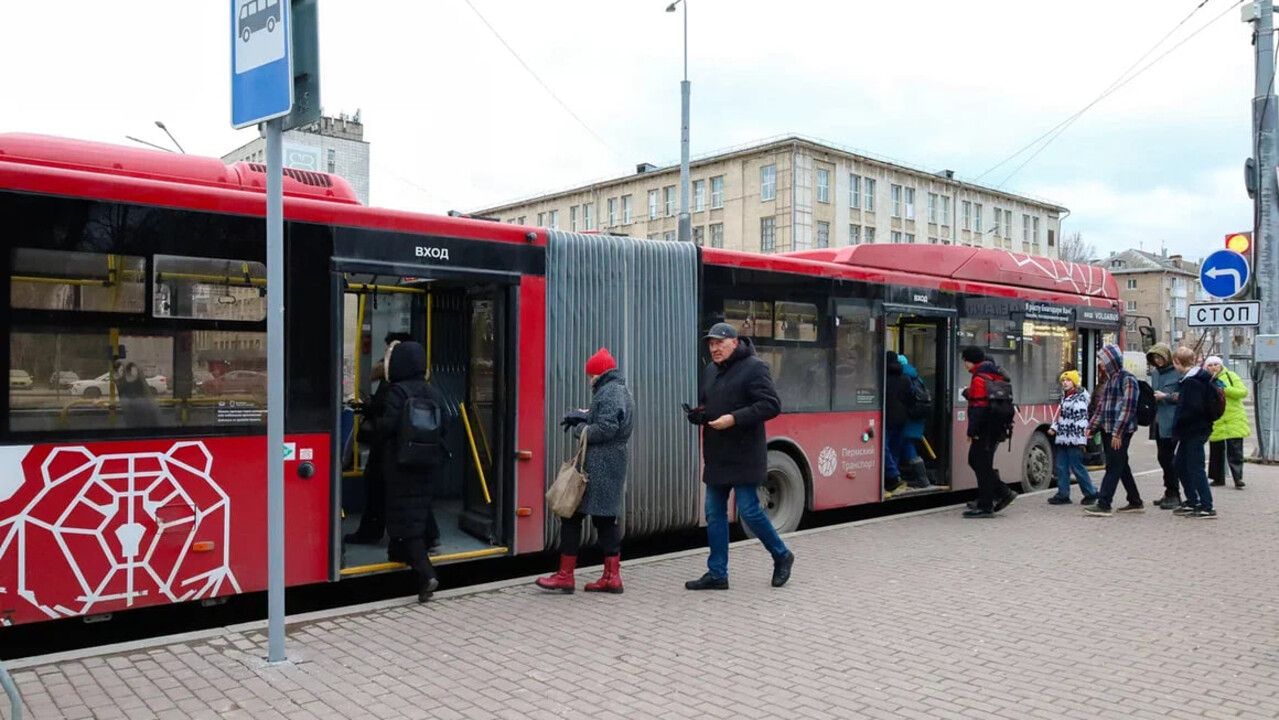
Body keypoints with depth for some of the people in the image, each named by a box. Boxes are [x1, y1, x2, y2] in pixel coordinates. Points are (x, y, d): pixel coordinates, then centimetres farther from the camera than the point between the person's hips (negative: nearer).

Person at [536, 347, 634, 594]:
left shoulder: (608, 392, -13)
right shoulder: (621, 391, 20)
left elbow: (605, 428, -22)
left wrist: (580, 429, -8)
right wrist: (581, 416, 4)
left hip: (599, 467, -10)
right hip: (613, 465, 10)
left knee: (572, 514, -2)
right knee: (605, 519, 13)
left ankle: (565, 576, 3)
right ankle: (612, 576, 14)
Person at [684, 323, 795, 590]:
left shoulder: (754, 367, -10)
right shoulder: (710, 371, 14)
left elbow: (771, 405, -17)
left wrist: (734, 418, -24)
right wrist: (697, 414, 1)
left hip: (744, 456, -8)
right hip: (717, 456, 8)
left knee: (749, 511, -5)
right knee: (714, 514, 8)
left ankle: (782, 556, 19)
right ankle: (717, 574, 17)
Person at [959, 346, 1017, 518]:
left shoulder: (979, 379, -16)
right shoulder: (995, 374, 16)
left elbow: (977, 407, -21)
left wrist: (972, 431, -18)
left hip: (985, 430, -10)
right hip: (995, 428, 10)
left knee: (982, 465, -4)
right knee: (975, 460, 17)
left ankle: (985, 506, 1)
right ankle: (1003, 493, 19)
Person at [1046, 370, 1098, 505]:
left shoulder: (1080, 397, -10)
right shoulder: (1064, 397, 16)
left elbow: (1082, 418, -15)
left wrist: (1081, 439, -19)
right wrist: (1054, 428, 12)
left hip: (1074, 439, -8)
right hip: (1062, 438, 8)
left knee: (1076, 466, -3)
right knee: (1061, 467, 7)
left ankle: (1091, 492, 11)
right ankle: (1063, 494, 12)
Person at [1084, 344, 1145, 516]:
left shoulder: (1127, 379, -11)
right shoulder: (1108, 379, 16)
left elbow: (1127, 407, -17)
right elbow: (1101, 405, 21)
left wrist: (1117, 433, -21)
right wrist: (1091, 426, 14)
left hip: (1120, 431, -9)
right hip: (1107, 430, 9)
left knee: (1113, 467, -8)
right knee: (1121, 467, 14)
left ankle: (1103, 505, -9)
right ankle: (1136, 502, 23)